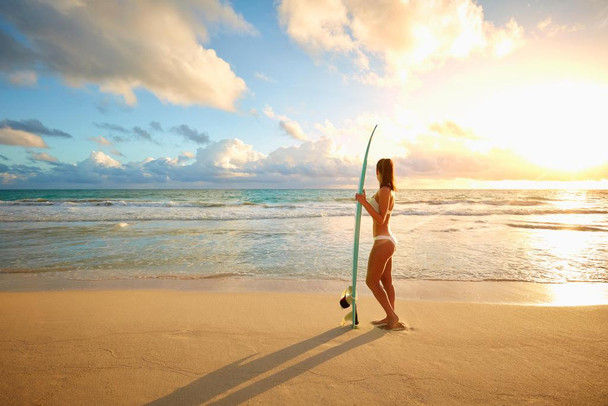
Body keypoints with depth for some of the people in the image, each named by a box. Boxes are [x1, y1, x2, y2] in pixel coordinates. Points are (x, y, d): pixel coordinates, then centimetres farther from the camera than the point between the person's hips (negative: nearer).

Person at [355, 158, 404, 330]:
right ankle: (390, 317, 25)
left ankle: (391, 316, 7)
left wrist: (364, 203, -23)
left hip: (383, 242, -10)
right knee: (386, 280, 15)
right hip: (387, 240, 10)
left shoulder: (384, 190, -17)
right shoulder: (389, 191, 12)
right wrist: (365, 201, 29)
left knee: (371, 281, -1)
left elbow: (380, 219, -21)